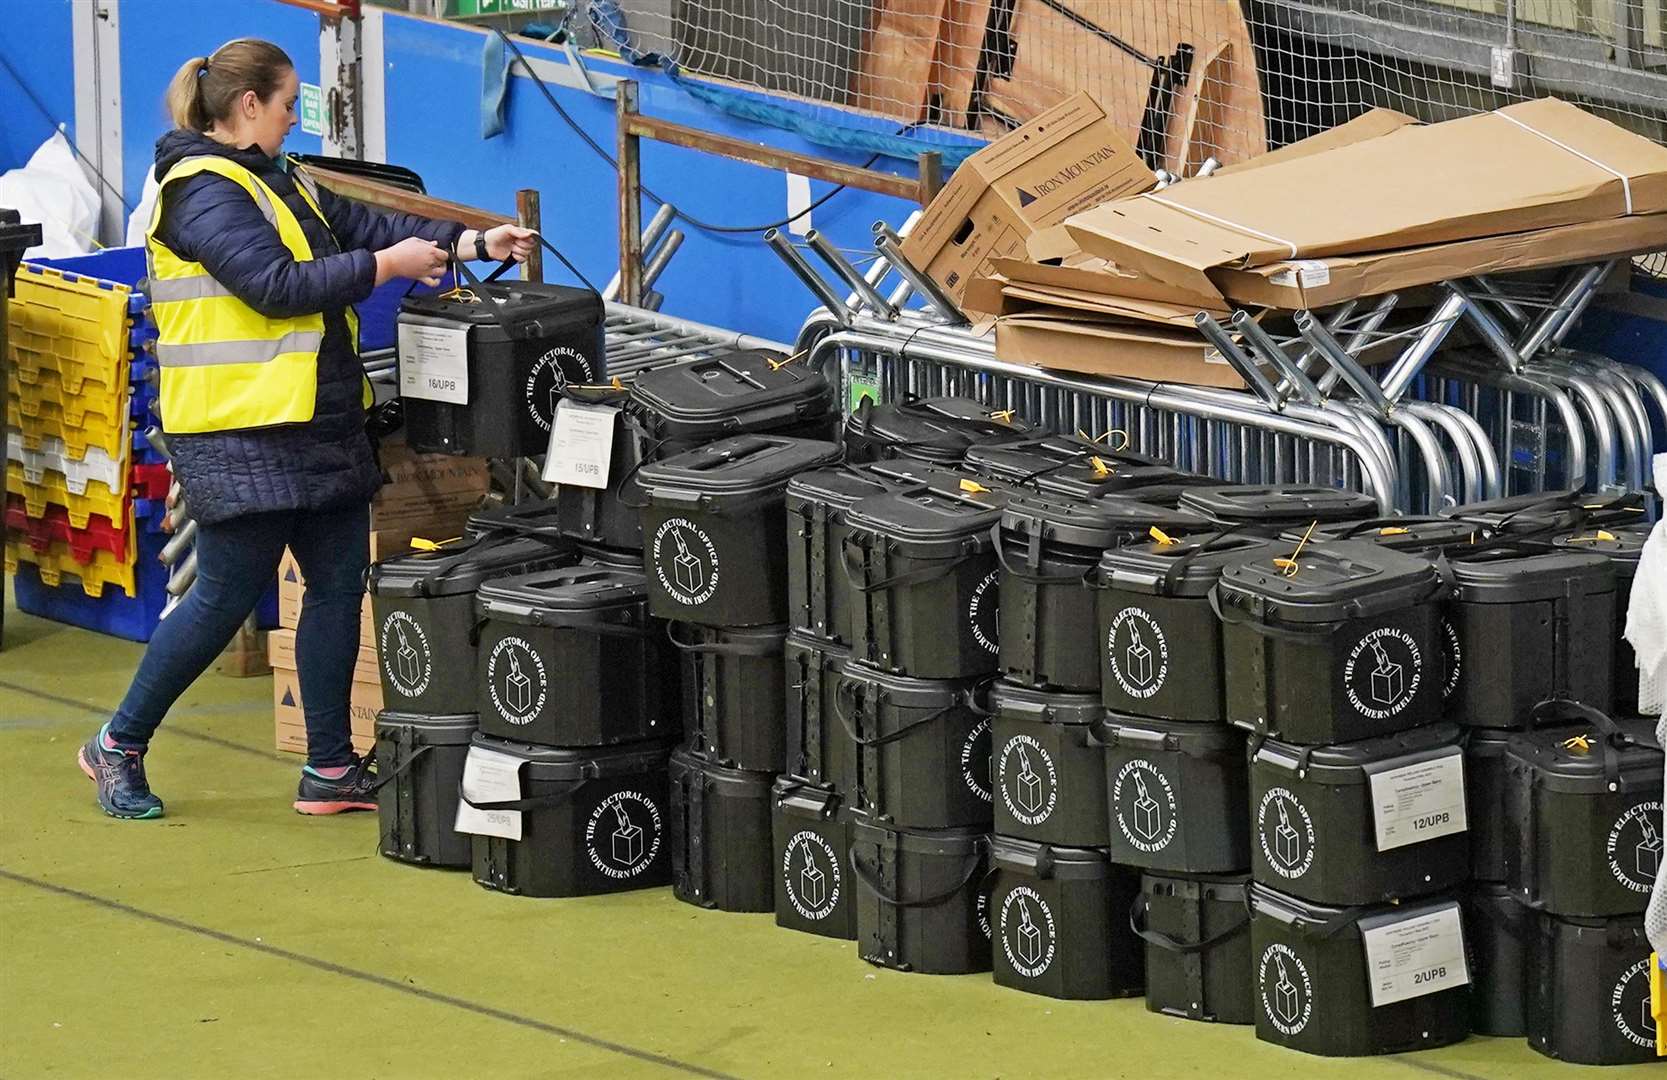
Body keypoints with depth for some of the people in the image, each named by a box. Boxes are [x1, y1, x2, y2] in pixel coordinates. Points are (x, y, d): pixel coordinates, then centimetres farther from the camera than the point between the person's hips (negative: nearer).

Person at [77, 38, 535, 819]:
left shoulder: (282, 184, 16)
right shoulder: (204, 193, -14)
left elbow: (365, 226, 15)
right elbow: (278, 284, -22)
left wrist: (473, 243, 5)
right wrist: (384, 266, -16)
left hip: (321, 426, 10)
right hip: (243, 438, -10)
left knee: (338, 586, 8)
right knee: (226, 598, -4)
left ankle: (331, 769, 14)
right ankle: (119, 747, 10)